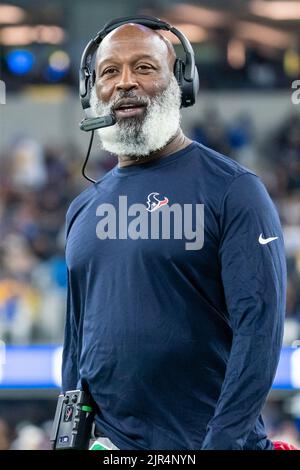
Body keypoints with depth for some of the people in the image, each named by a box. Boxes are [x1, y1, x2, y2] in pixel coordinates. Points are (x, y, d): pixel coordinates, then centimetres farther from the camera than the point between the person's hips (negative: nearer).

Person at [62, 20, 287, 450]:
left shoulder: (232, 190, -8)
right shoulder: (83, 210, 11)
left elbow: (259, 326, -15)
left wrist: (222, 441, -21)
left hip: (203, 438, -5)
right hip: (105, 440, 5)